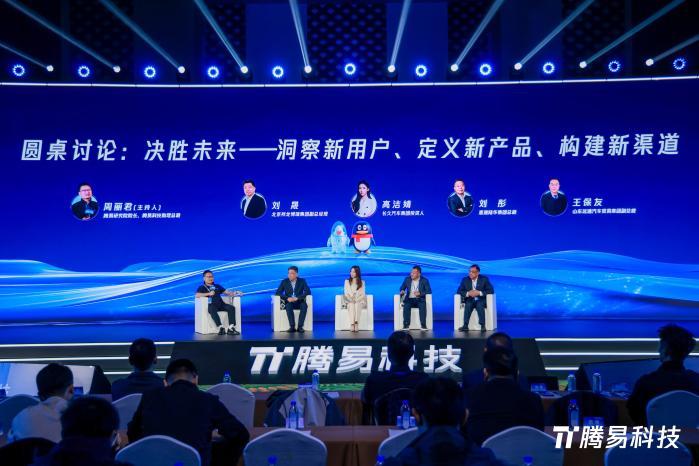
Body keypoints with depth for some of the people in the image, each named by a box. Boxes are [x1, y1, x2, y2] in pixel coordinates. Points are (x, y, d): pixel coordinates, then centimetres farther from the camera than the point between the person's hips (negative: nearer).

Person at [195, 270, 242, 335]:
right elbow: (197, 295, -7)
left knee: (231, 307, -22)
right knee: (212, 310, -39)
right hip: (211, 305, -4)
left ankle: (231, 328, -33)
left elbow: (226, 292, 22)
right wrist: (209, 294, -14)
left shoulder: (217, 286, 29)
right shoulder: (202, 287, 13)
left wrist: (234, 293, 2)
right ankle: (221, 327, -46)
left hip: (220, 304, 5)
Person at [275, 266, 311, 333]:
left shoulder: (302, 281, 2)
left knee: (304, 305, -34)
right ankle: (292, 327, -36)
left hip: (299, 302, 0)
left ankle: (300, 326, -33)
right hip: (289, 302, 0)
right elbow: (278, 293, -2)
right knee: (289, 306, -36)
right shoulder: (284, 281, 4)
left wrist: (297, 298, -22)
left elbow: (308, 291, -8)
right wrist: (287, 298, -19)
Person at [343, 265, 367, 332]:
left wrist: (356, 300, -14)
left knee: (357, 304, -37)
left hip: (359, 301, -1)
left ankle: (356, 323, -53)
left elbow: (363, 294, 3)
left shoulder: (362, 282, 9)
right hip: (350, 301, 1)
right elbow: (346, 293, 5)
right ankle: (352, 324, -49)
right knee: (351, 305, -36)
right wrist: (351, 300, -12)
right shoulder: (347, 281, 12)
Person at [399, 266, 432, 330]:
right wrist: (402, 291, -14)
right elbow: (402, 288, 11)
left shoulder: (424, 280, 0)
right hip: (409, 299, 2)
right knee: (406, 305, -33)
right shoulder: (407, 279, 7)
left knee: (423, 305, -36)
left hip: (420, 299, -2)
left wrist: (420, 293, -21)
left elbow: (429, 291, -5)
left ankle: (423, 325, -33)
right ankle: (406, 325, -33)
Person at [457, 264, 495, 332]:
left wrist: (479, 293, -21)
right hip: (470, 300, 2)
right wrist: (468, 293, -19)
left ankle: (482, 326, -34)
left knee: (480, 305, -35)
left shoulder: (484, 279, -1)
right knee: (468, 305, -32)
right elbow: (459, 291, 1)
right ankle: (465, 326, -36)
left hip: (481, 300, -2)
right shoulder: (465, 280, 4)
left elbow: (491, 290, -8)